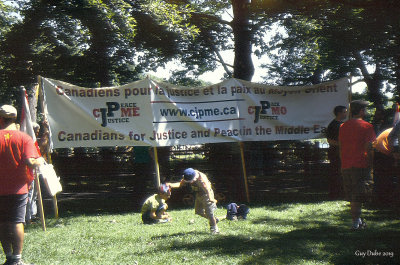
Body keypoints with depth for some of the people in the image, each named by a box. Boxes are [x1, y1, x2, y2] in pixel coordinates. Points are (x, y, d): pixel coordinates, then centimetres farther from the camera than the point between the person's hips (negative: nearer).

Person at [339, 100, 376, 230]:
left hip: (346, 166, 6)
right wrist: (370, 164, -5)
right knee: (359, 196, -3)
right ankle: (356, 222, -5)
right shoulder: (366, 126, -6)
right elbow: (368, 148, -12)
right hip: (361, 165, -5)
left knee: (352, 197, 12)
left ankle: (357, 220, 18)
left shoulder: (343, 127, 11)